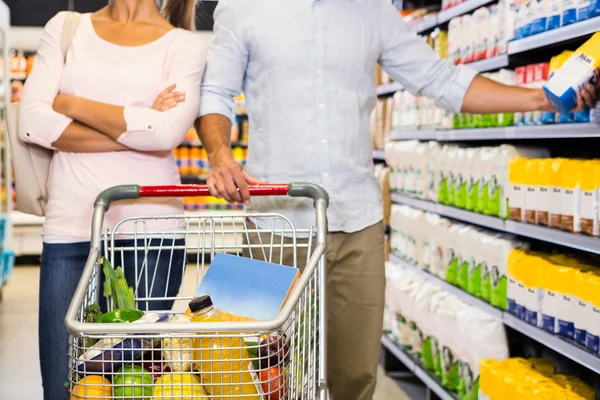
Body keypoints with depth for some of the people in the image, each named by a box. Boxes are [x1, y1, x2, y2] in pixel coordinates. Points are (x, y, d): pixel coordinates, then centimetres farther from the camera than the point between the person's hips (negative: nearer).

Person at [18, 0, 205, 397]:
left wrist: (73, 104, -2)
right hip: (71, 229, 2)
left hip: (150, 230, -1)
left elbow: (168, 131, -12)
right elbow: (32, 122, 0)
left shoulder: (184, 45, 6)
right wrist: (134, 130, -6)